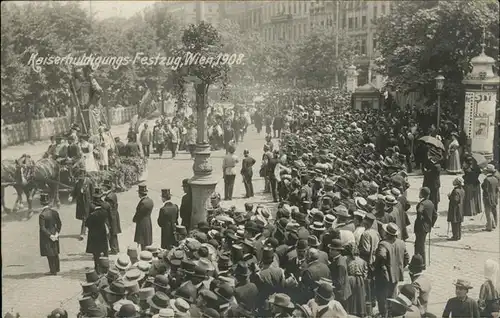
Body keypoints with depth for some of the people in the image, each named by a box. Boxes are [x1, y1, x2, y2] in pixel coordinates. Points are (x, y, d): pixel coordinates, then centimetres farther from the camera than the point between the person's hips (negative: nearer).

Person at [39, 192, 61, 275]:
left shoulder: (42, 215, -21)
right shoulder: (54, 212, -3)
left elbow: (43, 228, -21)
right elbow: (59, 224, 1)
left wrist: (50, 236, -15)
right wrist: (57, 233, 1)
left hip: (46, 237, -6)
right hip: (54, 233, 6)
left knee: (50, 254, 5)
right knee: (55, 252, 19)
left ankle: (53, 270, 12)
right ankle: (57, 268, 31)